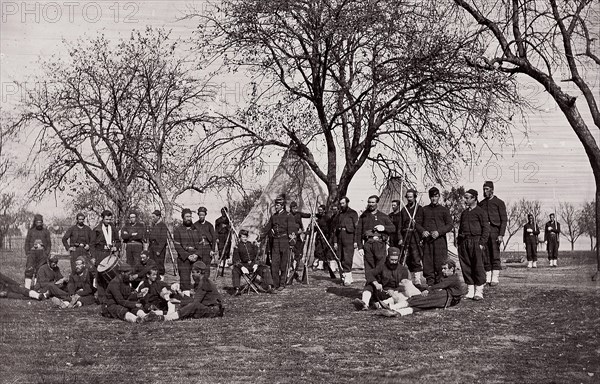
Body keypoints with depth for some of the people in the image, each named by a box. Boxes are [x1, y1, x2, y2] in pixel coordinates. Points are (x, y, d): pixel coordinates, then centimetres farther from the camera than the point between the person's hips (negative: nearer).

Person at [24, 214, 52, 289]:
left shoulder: (46, 231, 11)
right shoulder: (30, 231, 12)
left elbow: (49, 243, 10)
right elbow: (27, 242, 12)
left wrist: (47, 253, -2)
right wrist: (27, 253, 1)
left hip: (42, 253, 0)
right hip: (32, 252, 0)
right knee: (29, 269, -12)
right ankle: (27, 287, -16)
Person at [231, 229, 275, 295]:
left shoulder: (251, 245, 9)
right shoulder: (237, 247, 3)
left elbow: (257, 255, 10)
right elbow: (236, 260, -2)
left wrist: (256, 264, -9)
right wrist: (242, 267, -20)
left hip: (253, 264, 2)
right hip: (244, 265, -2)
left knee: (265, 269, -22)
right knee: (235, 271, -31)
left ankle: (269, 288, -27)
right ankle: (237, 289, -37)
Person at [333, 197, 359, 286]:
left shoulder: (352, 213, 2)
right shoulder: (339, 215, 18)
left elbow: (356, 227, -4)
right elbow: (335, 229, 19)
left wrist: (356, 241, -11)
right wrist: (335, 242, 12)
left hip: (349, 238, -6)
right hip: (340, 238, 6)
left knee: (347, 258, -13)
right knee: (340, 258, 4)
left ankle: (347, 277, -14)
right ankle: (349, 277, 10)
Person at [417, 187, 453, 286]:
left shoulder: (444, 210, 10)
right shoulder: (424, 209, 16)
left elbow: (450, 225, 4)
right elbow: (417, 223, 15)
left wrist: (439, 232, -10)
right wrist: (422, 231, -5)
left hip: (440, 239, -2)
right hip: (427, 240, 2)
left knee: (439, 263, -7)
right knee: (427, 263, -3)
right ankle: (430, 284, 1)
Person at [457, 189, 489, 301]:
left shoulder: (480, 212, 1)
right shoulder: (464, 213, 20)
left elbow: (486, 229, -4)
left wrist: (482, 243, -12)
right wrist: (458, 242, 13)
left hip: (476, 242, -6)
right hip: (464, 243, 6)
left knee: (478, 266, -7)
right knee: (466, 266, 4)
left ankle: (479, 292, -3)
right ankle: (470, 291, 10)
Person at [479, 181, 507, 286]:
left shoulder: (499, 203, 4)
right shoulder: (481, 204, 17)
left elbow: (504, 220, -1)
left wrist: (501, 235, -10)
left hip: (494, 231, -4)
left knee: (495, 255, -8)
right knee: (485, 256, 1)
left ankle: (495, 278, -9)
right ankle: (488, 278, 5)